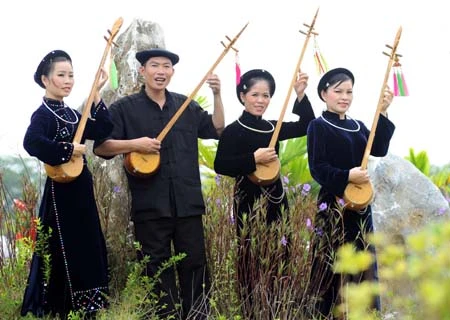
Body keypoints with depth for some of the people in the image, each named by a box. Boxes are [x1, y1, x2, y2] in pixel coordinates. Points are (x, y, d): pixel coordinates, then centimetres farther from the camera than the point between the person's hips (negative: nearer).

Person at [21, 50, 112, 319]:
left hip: (80, 191, 9)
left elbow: (103, 129, 5)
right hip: (62, 192, -9)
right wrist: (69, 150, -24)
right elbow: (32, 142, -32)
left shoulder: (70, 113, 13)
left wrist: (96, 93, 0)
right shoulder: (43, 114, -13)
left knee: (86, 251, 14)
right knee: (66, 255, -4)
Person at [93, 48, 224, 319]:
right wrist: (134, 144, -17)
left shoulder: (186, 106, 13)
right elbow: (101, 146, -3)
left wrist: (217, 95, 4)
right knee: (157, 267, 3)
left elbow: (217, 130, 15)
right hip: (150, 204, -3)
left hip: (188, 202, 3)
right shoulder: (125, 108, 1)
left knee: (195, 264, 6)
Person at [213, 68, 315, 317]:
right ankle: (252, 312, 3)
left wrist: (301, 96, 3)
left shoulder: (272, 128, 12)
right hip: (250, 204, -7)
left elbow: (306, 126, 15)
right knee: (252, 262, -4)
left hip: (275, 202, 7)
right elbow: (220, 165, -16)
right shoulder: (234, 130, -7)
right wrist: (254, 159, -22)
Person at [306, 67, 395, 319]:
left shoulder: (357, 126, 14)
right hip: (334, 205, -7)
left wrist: (383, 112, -7)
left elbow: (380, 150, -2)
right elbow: (317, 168, -14)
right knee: (334, 264, -4)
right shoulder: (319, 126, -5)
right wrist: (347, 176, -26)